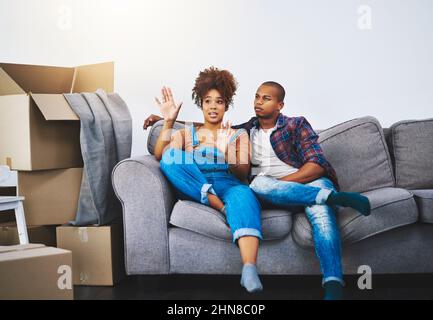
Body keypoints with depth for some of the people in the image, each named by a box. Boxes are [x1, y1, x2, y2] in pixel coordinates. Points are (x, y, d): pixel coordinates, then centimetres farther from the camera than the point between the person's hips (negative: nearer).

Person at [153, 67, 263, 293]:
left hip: (228, 185, -1)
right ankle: (224, 208, -33)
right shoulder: (187, 134, 23)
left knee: (243, 194, -38)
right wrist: (168, 122, -8)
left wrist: (225, 152, -15)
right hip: (194, 190, 2)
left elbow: (242, 174, 4)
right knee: (171, 156, -26)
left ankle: (249, 270, -59)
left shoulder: (239, 135, 20)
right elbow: (159, 155, 4)